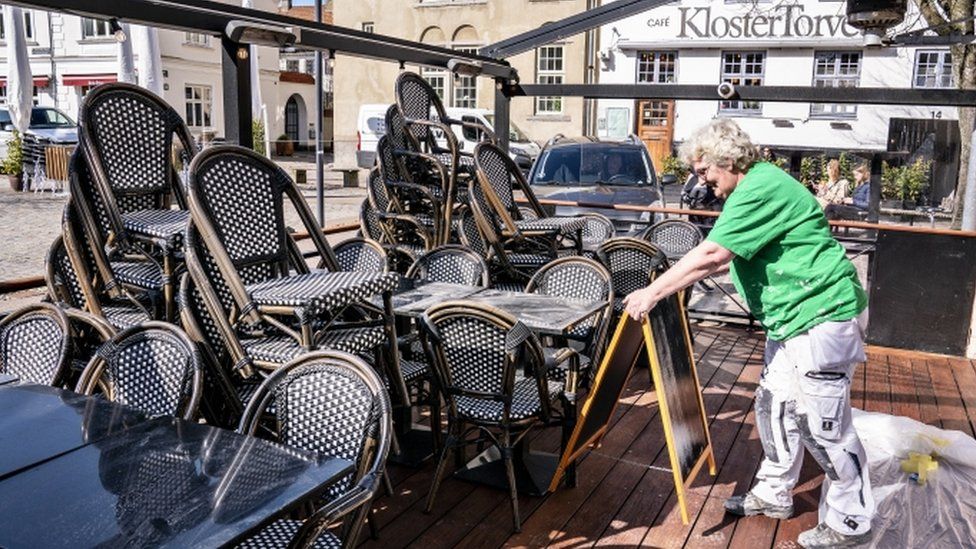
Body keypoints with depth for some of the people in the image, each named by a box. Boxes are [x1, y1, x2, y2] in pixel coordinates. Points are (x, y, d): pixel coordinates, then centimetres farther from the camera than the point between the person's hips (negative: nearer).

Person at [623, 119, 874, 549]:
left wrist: (654, 292, -20)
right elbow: (732, 256, 20)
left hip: (822, 316, -11)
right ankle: (773, 494, 31)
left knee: (822, 424, -2)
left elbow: (711, 254, -26)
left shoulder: (762, 188, -20)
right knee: (774, 407, 16)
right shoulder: (757, 187, 14)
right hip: (793, 317, 11)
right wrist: (683, 277, 14)